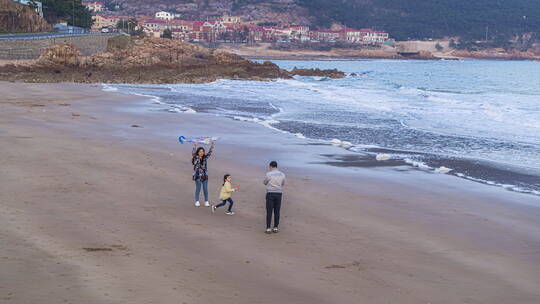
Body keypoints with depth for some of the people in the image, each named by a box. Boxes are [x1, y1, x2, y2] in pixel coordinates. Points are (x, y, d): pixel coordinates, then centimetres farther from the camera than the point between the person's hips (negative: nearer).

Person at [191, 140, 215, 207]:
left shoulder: (205, 157, 4)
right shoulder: (196, 158, -6)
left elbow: (210, 152, 1)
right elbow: (193, 153, -22)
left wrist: (212, 144, -9)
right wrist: (195, 146, -35)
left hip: (205, 175, 3)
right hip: (198, 175, -3)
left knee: (205, 189, 6)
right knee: (198, 188, 4)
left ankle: (206, 201, 17)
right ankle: (197, 201, 17)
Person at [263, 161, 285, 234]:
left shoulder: (269, 174, -9)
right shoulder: (282, 174, 3)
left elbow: (265, 183, 9)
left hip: (270, 194, -3)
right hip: (278, 194, 3)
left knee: (269, 212, 1)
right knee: (277, 211, 9)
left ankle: (268, 228, -1)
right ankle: (275, 228, 10)